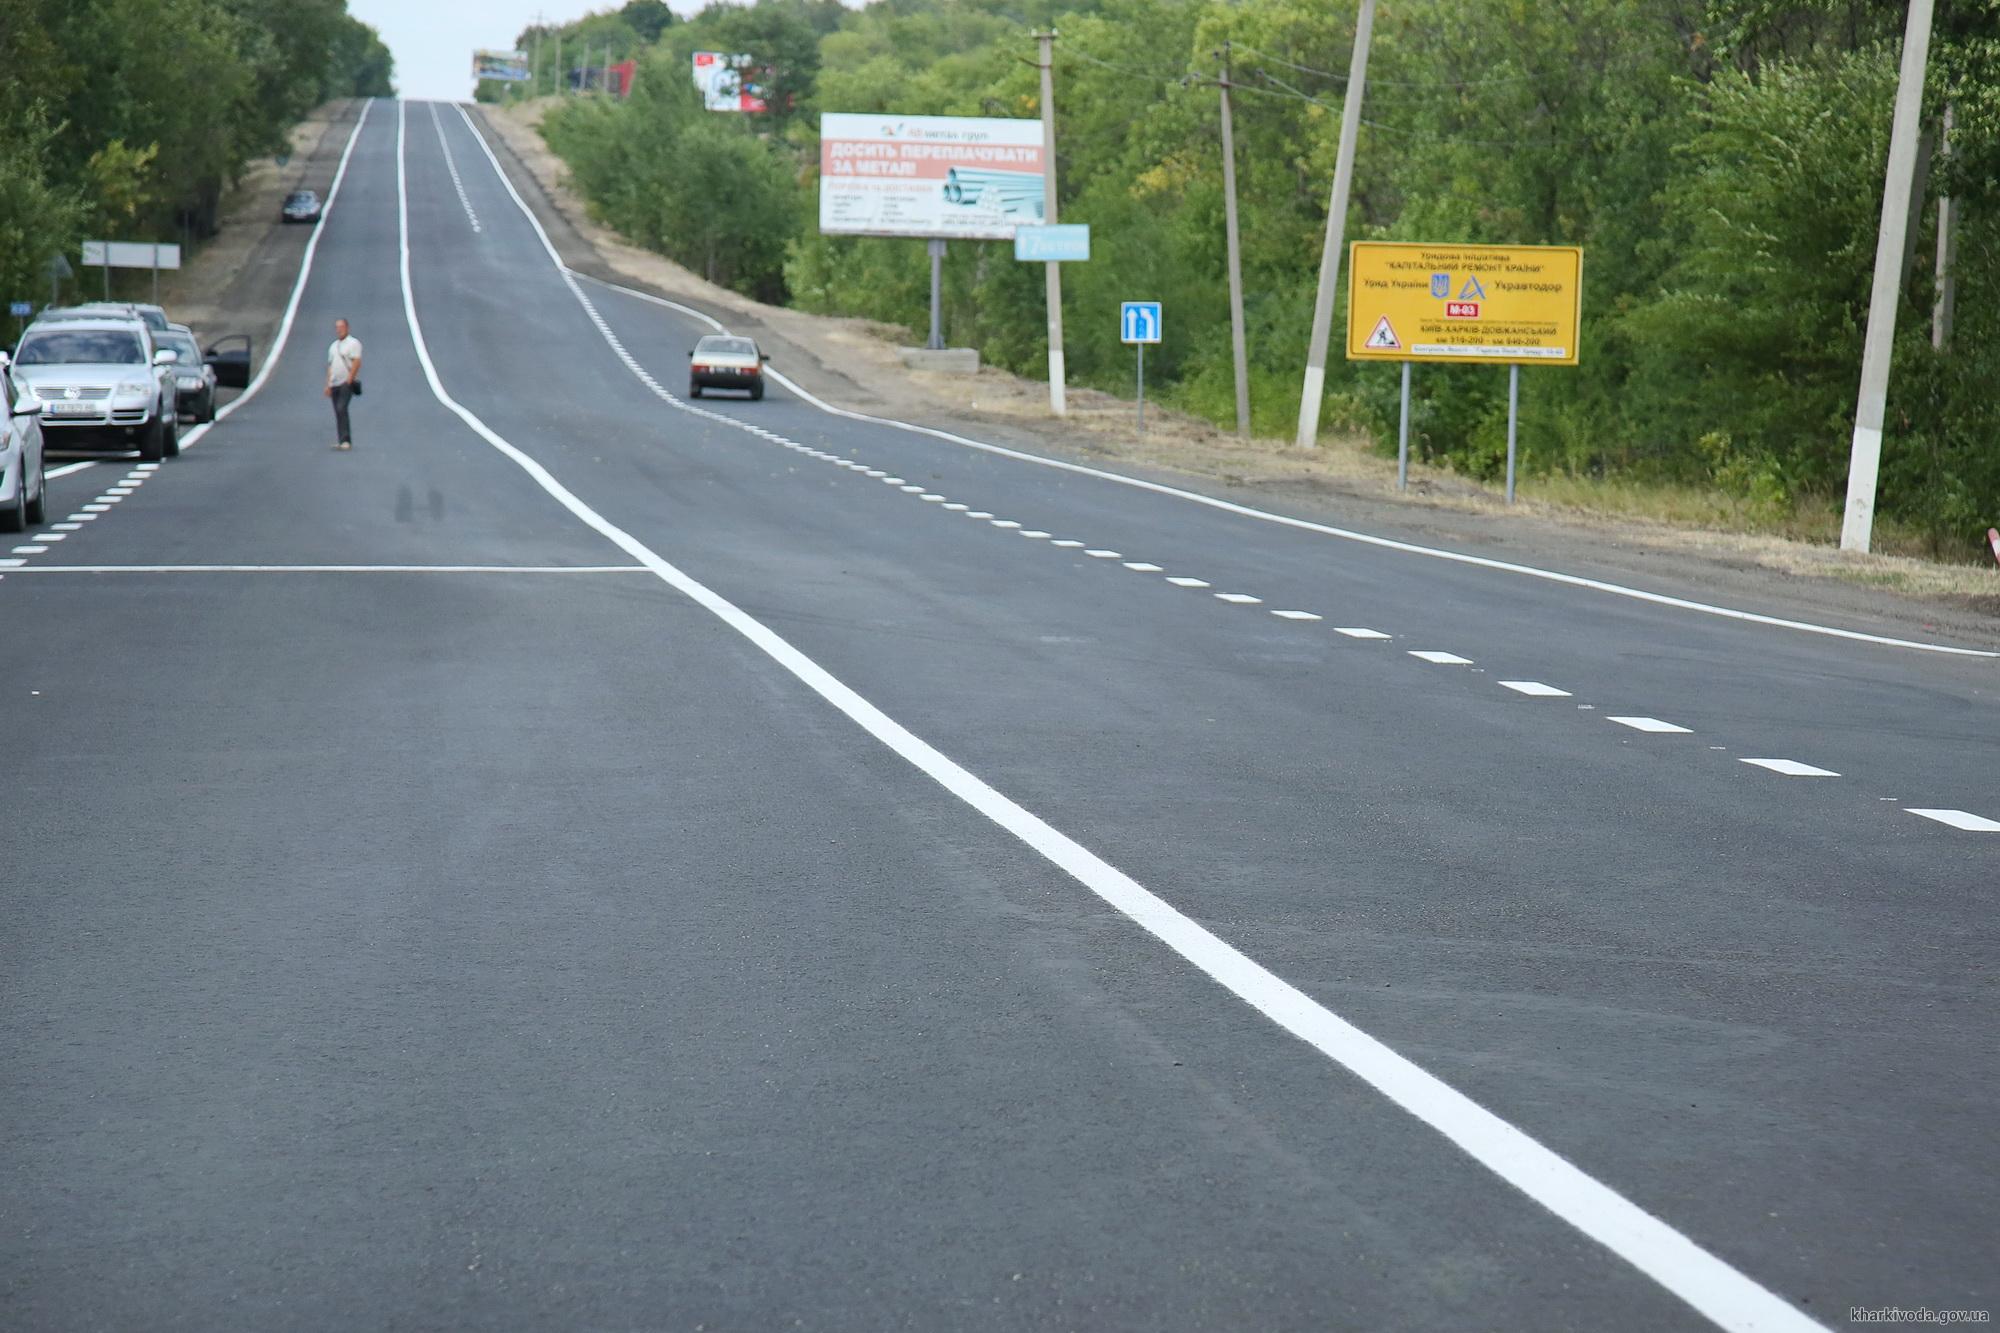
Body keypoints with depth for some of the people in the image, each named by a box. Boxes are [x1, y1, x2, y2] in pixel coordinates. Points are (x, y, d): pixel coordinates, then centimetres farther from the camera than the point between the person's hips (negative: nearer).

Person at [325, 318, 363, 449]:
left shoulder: (353, 343, -3)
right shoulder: (333, 346, 20)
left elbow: (356, 362, -12)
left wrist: (349, 379, -17)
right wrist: (328, 385, 14)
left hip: (347, 383, -8)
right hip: (335, 384, 8)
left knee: (341, 409, -20)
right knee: (338, 412, 7)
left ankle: (346, 440, -22)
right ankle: (342, 441, 11)